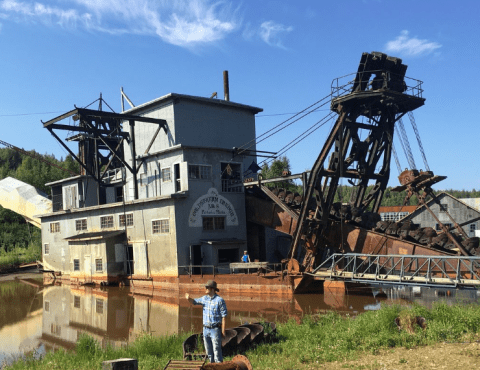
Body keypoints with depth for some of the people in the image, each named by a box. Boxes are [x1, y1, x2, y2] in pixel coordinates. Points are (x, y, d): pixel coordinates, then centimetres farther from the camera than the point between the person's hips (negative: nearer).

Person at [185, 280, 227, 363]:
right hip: (206, 329, 7)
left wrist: (223, 330, -14)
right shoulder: (204, 298, 7)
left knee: (217, 350, -6)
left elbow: (224, 316, -11)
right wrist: (189, 298, -7)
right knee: (209, 351, 13)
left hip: (215, 329, -6)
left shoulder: (219, 300, -12)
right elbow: (194, 302, 18)